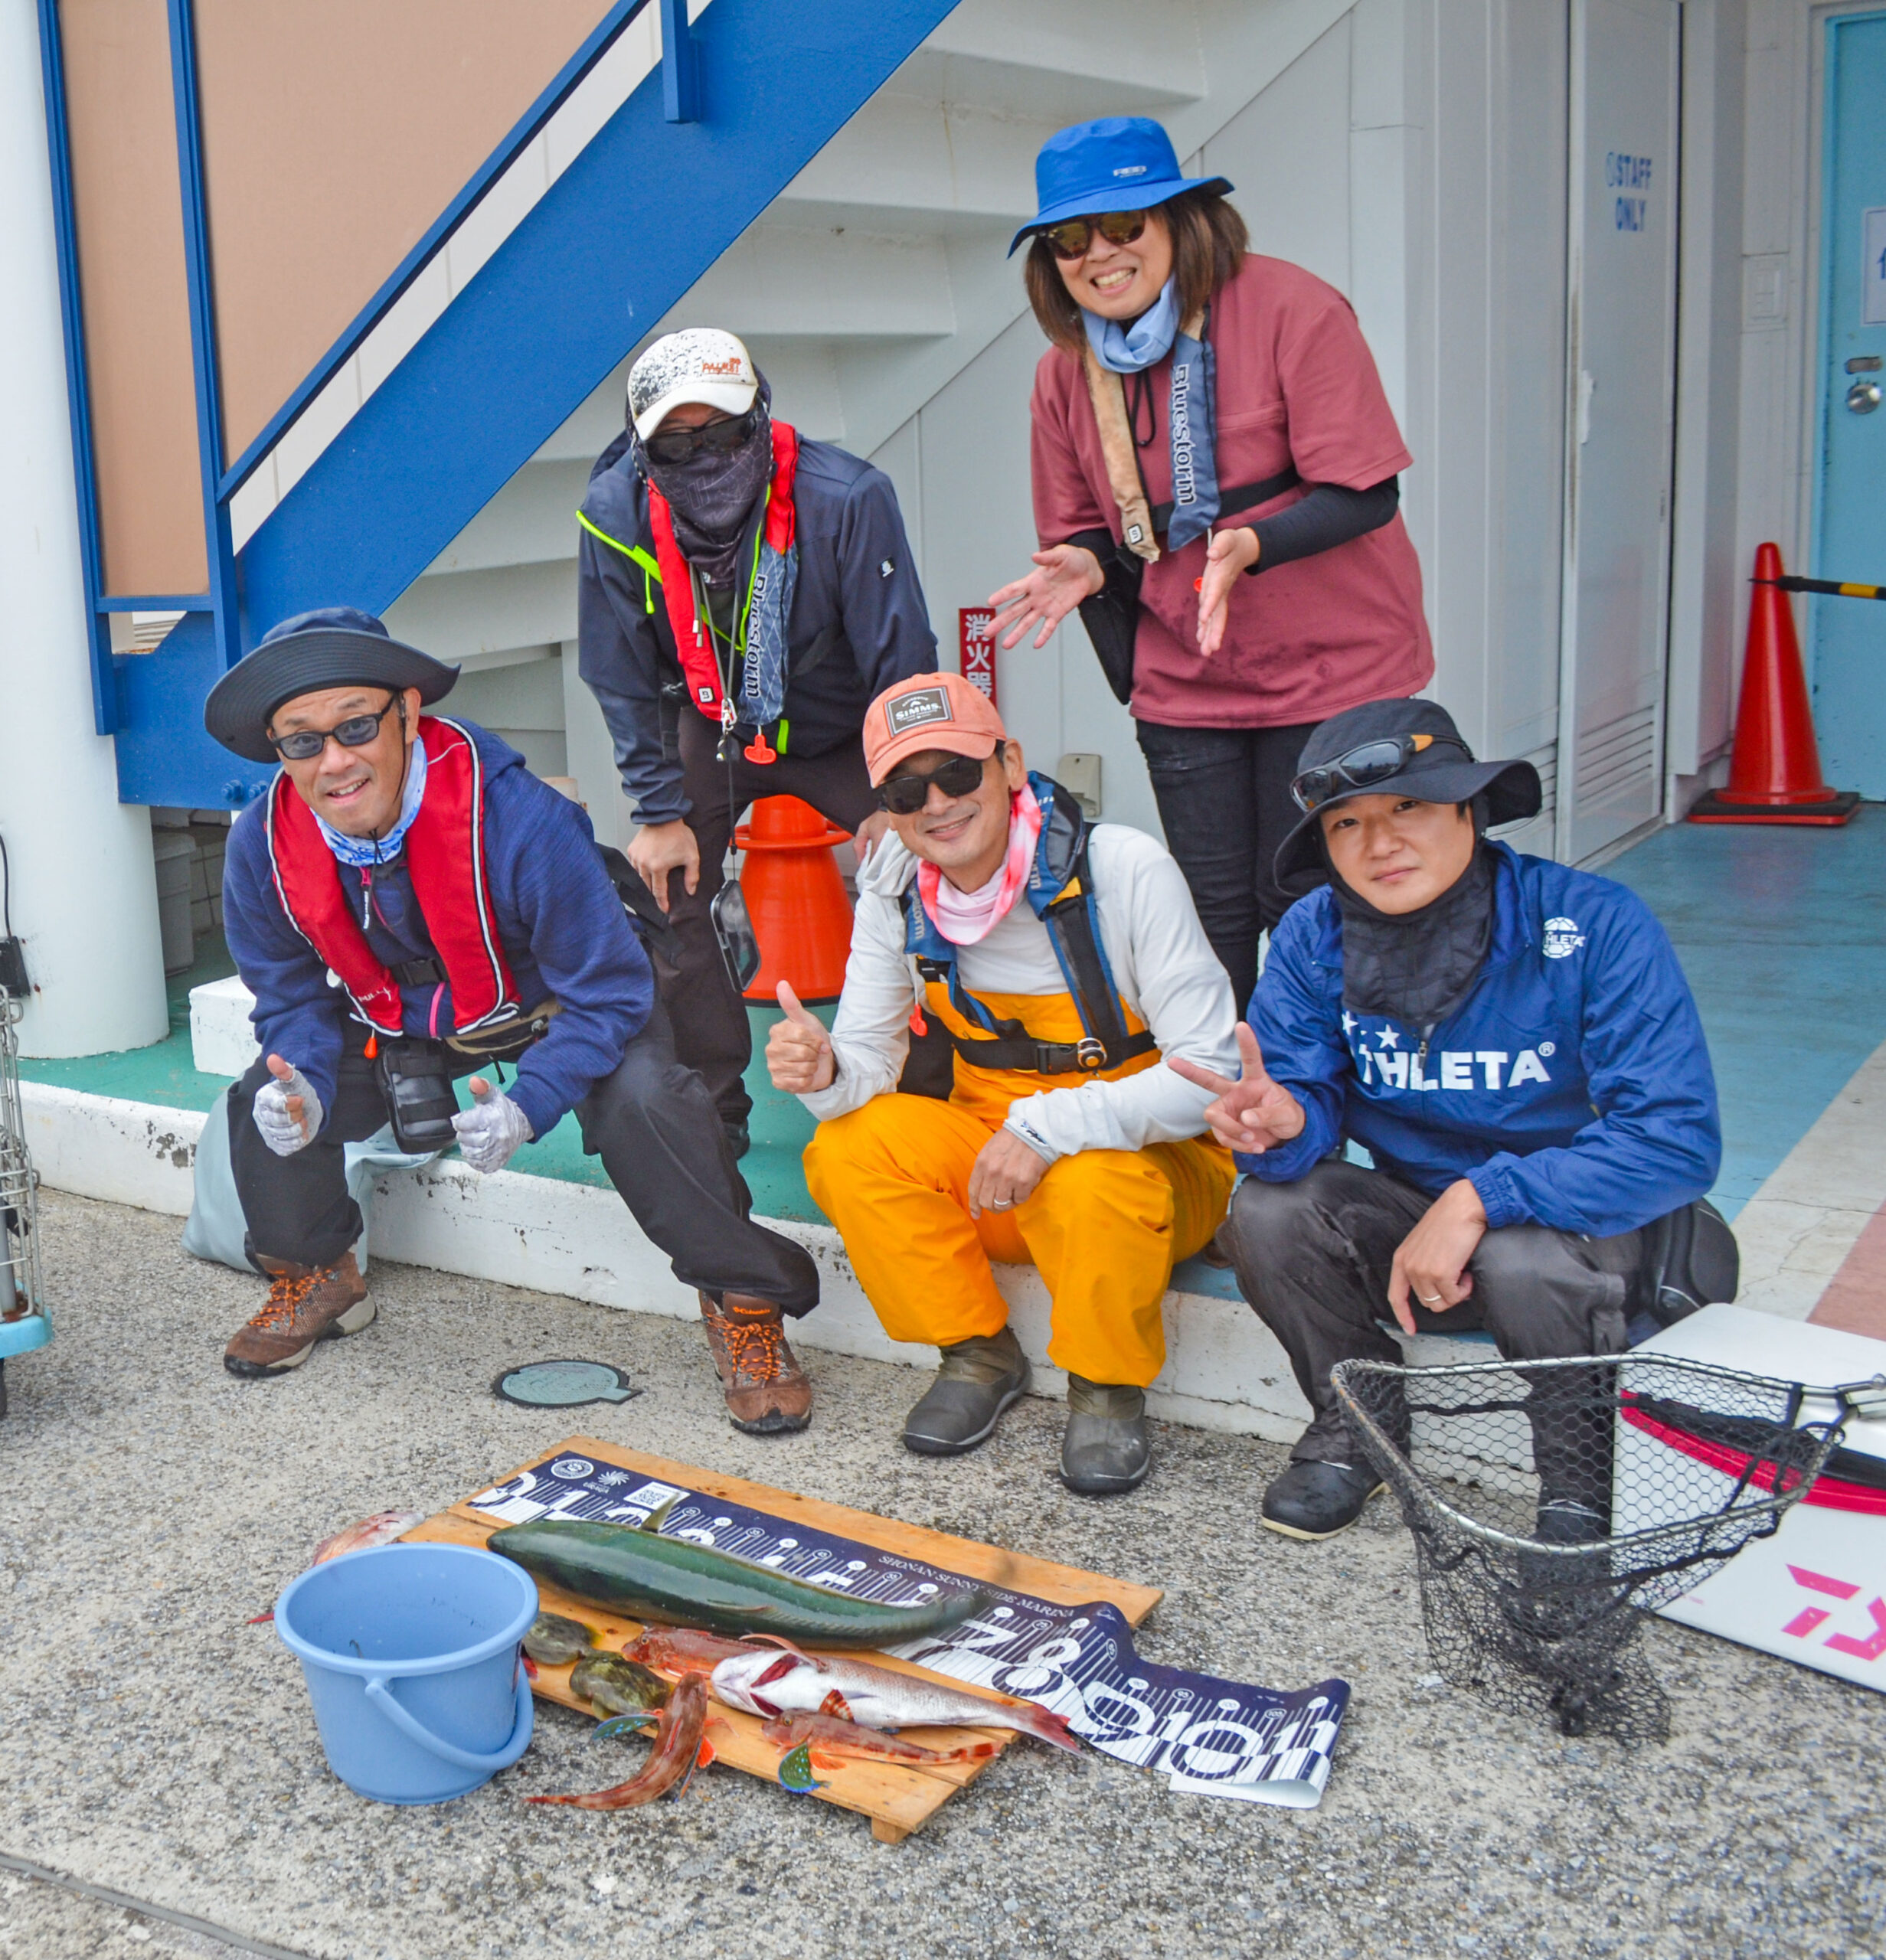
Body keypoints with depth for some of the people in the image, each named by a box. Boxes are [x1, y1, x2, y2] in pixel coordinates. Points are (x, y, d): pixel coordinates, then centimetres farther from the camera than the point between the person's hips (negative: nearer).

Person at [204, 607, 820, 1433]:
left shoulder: (518, 818, -36)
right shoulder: (261, 845, -21)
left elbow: (609, 991, -26)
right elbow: (292, 995, -3)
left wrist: (528, 1107, -39)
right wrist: (302, 1087, -25)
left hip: (555, 1005, -4)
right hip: (399, 1016, 5)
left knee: (642, 1102, -32)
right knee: (266, 1102, -11)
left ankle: (746, 1303, -9)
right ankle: (314, 1277, 22)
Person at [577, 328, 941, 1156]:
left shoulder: (846, 498, -29)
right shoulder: (615, 514, -22)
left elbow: (903, 660, -19)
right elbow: (625, 682, -9)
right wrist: (661, 812, -10)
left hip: (844, 730, -1)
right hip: (712, 727, 2)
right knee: (659, 888, -11)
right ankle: (710, 1109, 4)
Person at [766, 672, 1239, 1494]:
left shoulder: (1124, 870, -21)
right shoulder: (894, 892, -5)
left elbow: (1213, 1071, -24)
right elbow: (869, 1057, -4)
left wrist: (1051, 1125, -35)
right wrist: (826, 1073, -29)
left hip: (1146, 1158, -4)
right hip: (994, 1155, 5)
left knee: (1091, 1185, -37)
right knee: (846, 1148, -20)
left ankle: (1108, 1387, -7)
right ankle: (979, 1354, 1)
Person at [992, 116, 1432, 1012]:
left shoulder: (1291, 309, -13)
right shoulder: (1066, 369, 2)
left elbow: (1363, 494, -16)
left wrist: (1249, 545, -33)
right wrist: (1086, 567, -12)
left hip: (1328, 670, -4)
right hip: (1184, 684, 4)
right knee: (1213, 913, 7)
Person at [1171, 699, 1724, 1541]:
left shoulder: (1595, 926, -22)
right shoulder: (1315, 937, -9)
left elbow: (1679, 1141, -26)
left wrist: (1481, 1198, -32)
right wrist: (1283, 1123, -34)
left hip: (1586, 1224, -3)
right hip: (1413, 1219, 4)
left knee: (1523, 1258, -36)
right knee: (1268, 1211, -22)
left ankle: (1582, 1474, -5)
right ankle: (1356, 1424, 5)